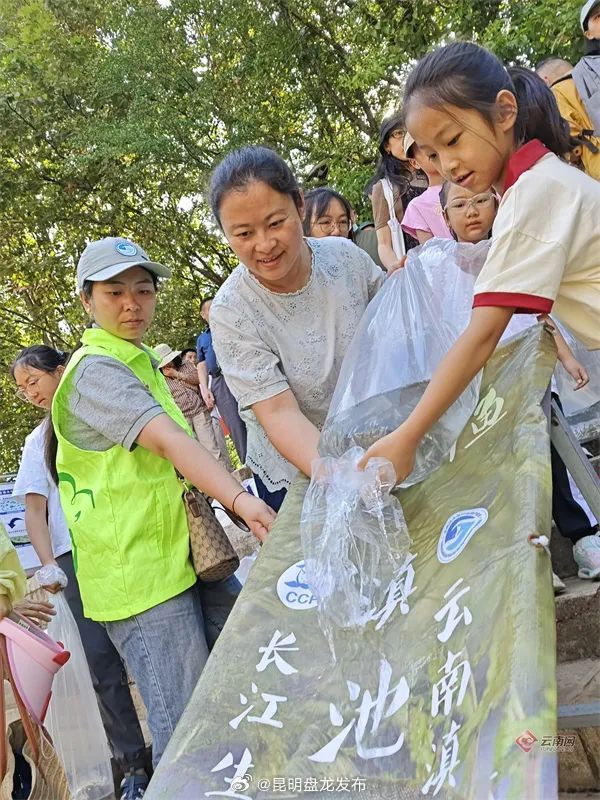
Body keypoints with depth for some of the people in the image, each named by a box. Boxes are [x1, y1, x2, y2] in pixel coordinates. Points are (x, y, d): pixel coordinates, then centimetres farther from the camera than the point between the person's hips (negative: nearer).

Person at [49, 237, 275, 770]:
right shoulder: (95, 371, -14)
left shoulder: (142, 363, 17)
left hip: (188, 554, 9)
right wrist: (239, 499, -42)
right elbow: (169, 442, -31)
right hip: (139, 574, -9)